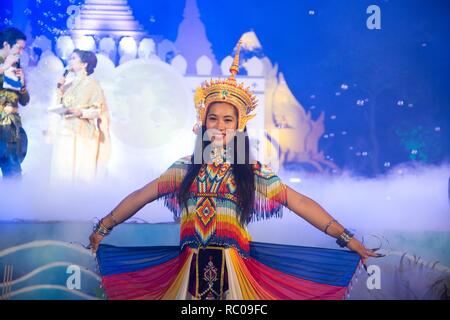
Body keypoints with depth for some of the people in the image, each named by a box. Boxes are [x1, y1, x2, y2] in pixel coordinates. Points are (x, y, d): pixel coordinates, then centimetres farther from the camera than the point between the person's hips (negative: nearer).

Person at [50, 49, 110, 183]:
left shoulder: (92, 84, -1)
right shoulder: (68, 85, 18)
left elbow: (98, 111, -7)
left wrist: (81, 112, -23)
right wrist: (60, 88, 8)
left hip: (81, 136, -6)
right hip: (64, 134, 6)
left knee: (79, 172, -8)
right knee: (63, 171, 3)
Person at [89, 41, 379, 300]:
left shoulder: (253, 171, -2)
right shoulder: (186, 167, 4)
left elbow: (299, 202, -7)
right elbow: (142, 196, 6)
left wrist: (345, 237, -10)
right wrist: (104, 227, 4)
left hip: (233, 268, -1)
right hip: (190, 267, 2)